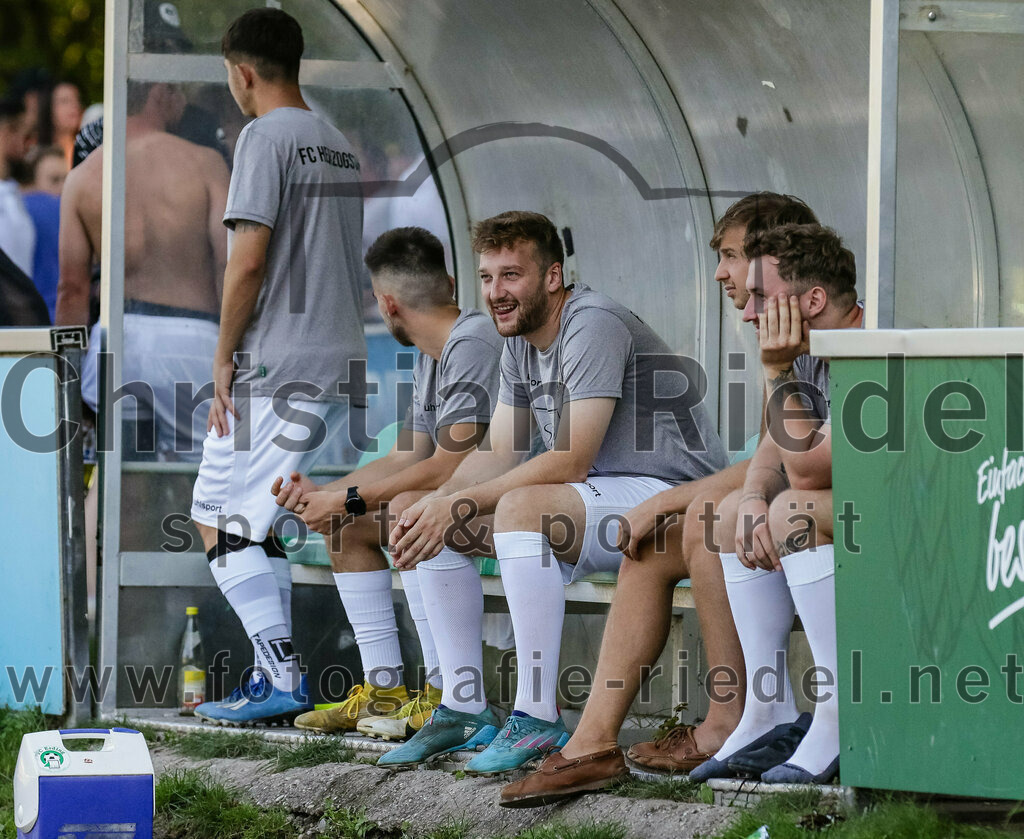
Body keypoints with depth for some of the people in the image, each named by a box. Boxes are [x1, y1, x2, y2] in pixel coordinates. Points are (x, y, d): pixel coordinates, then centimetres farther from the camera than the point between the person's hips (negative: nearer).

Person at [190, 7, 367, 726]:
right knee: (253, 519, 15)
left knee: (220, 521, -5)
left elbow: (249, 261, -16)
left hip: (278, 369, -9)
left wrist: (224, 356, -8)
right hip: (340, 363, 9)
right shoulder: (340, 146, 18)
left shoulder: (266, 138, -9)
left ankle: (281, 680, -14)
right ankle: (277, 674, 12)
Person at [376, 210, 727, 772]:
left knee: (521, 507, -34)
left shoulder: (592, 326, -19)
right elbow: (499, 455, 8)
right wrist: (435, 504, -12)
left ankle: (538, 717, -31)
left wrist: (460, 504, -23)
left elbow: (571, 462, -25)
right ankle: (464, 708, 3)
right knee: (430, 526, 1)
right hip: (592, 503, 10)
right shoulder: (521, 342, 9)